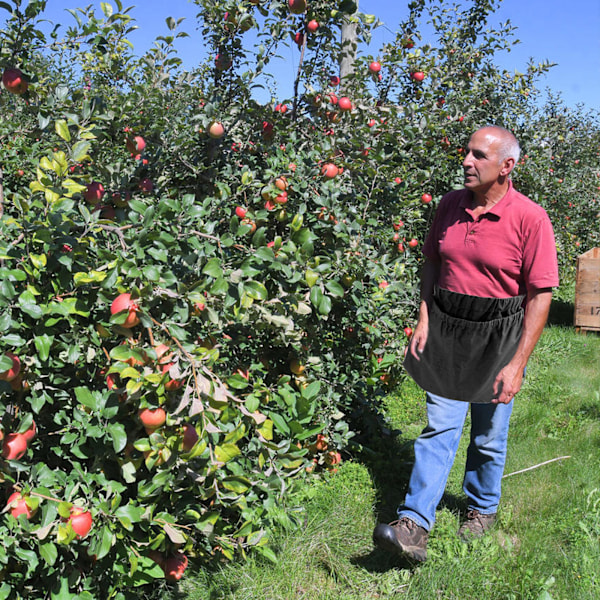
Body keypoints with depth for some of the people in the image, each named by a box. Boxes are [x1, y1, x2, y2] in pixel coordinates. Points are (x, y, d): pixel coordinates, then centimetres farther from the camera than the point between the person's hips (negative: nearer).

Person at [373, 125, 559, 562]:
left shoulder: (530, 218, -14)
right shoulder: (450, 205, 1)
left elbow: (540, 296, -13)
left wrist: (517, 364, -15)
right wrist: (424, 319, 2)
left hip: (497, 338, -3)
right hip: (446, 332, 3)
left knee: (489, 436, 12)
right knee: (440, 427, -1)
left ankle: (483, 508, 36)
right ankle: (415, 526, -2)